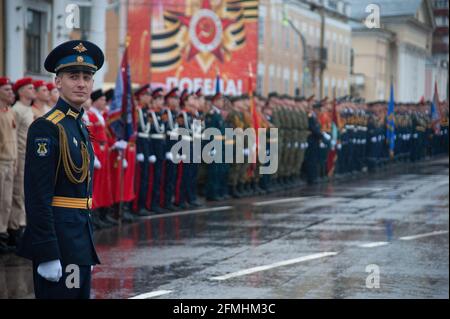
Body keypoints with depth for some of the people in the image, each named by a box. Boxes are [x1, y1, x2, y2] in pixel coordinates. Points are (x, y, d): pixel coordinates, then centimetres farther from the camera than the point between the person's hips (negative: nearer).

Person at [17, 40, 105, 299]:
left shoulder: (81, 126, 15)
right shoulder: (46, 128, -13)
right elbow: (38, 196, -19)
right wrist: (47, 255, -23)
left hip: (81, 239, 9)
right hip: (59, 238, -9)